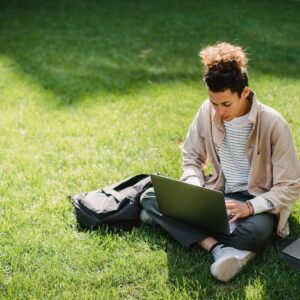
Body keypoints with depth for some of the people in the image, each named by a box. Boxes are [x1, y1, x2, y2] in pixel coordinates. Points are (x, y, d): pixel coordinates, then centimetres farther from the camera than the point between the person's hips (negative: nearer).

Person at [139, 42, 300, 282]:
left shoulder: (273, 124, -20)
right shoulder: (208, 111, -8)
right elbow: (192, 157, 6)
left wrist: (250, 207, -29)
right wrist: (195, 189, -14)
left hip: (257, 200, -5)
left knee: (256, 231, -41)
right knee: (150, 198, -17)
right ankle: (221, 249, -32)